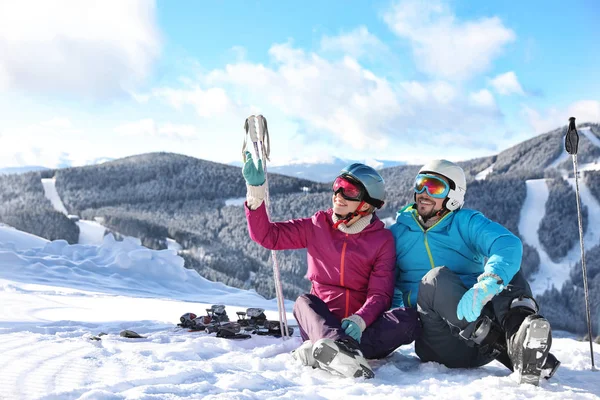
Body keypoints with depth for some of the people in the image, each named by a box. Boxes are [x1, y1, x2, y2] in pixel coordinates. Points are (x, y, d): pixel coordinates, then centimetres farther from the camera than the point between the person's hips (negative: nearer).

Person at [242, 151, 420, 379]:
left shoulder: (382, 239, 2)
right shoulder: (317, 226, 7)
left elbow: (380, 293, -7)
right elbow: (266, 235, 2)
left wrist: (360, 321, -28)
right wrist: (255, 190, -10)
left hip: (362, 328, 0)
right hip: (320, 323, 1)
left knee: (408, 320, -28)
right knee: (304, 302, -30)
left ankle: (320, 352, -44)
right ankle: (338, 347, -59)